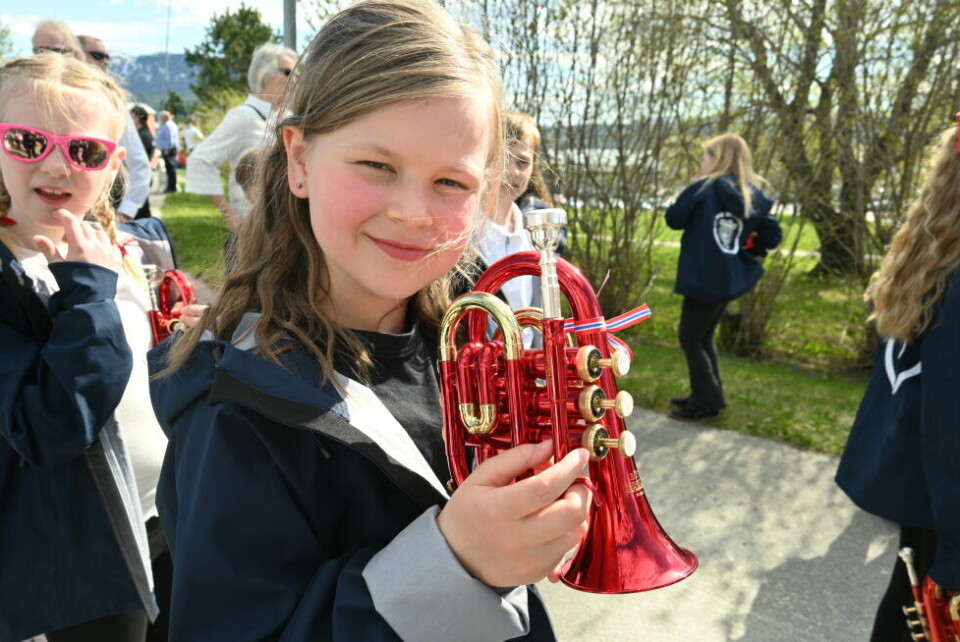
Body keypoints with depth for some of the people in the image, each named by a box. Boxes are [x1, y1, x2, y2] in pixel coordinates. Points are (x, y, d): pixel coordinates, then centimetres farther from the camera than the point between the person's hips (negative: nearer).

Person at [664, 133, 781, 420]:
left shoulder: (703, 188, -10)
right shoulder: (753, 197, 6)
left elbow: (673, 219, -3)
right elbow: (773, 235, 5)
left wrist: (690, 194, 10)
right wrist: (743, 249, 14)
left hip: (702, 279, -7)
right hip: (730, 279, 7)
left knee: (690, 339, 7)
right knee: (703, 337, 20)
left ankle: (707, 399, 7)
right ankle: (708, 395, 26)